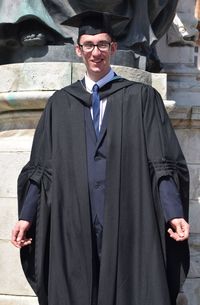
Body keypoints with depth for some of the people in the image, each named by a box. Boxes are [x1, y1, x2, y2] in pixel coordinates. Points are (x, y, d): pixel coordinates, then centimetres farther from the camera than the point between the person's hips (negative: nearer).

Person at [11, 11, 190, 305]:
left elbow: (163, 163, -1)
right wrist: (26, 216, 3)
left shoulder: (142, 98, 4)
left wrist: (174, 214, -12)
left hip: (128, 223, -2)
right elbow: (41, 167, 11)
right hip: (73, 224, 2)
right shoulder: (60, 103, 11)